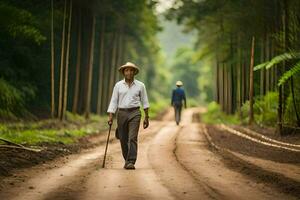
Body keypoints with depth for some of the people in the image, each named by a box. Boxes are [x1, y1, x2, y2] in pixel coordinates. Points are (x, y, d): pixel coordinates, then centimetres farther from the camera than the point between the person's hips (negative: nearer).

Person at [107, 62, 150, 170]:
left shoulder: (140, 85, 4)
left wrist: (146, 117, 8)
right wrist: (110, 116, -6)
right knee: (123, 139, 6)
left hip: (134, 113, -2)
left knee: (133, 138, -13)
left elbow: (144, 102, 9)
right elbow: (114, 101, 3)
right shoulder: (118, 85, 5)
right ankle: (127, 160, 23)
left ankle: (131, 162, -15)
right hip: (121, 113, 2)